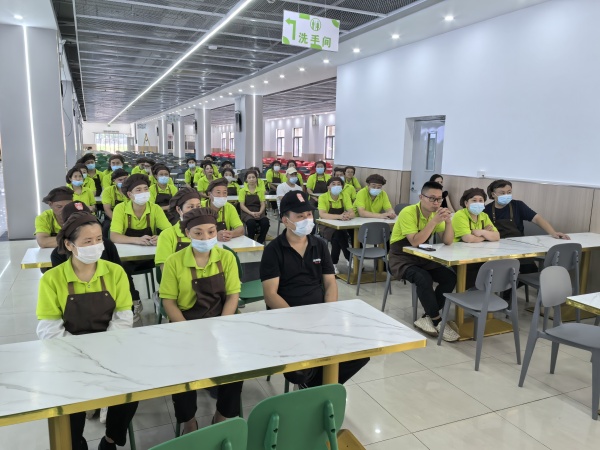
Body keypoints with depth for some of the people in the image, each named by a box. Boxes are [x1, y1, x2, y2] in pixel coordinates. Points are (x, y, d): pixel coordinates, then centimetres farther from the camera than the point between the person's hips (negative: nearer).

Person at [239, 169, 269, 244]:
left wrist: (259, 212, -14)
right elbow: (242, 205, 0)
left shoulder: (261, 191, 13)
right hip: (247, 212, -2)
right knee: (251, 223, -37)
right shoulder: (243, 190, 6)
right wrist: (251, 213, -16)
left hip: (258, 212, 2)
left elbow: (263, 204, 8)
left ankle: (259, 243, -13)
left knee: (266, 222, -30)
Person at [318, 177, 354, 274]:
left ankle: (334, 263, -16)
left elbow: (352, 213, -12)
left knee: (338, 236, -33)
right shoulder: (323, 197, -13)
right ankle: (351, 259, -19)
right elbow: (322, 215, -29)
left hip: (341, 227, 3)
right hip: (326, 226, -3)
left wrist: (347, 215, -37)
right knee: (338, 234, -34)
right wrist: (340, 216, -42)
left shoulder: (345, 196, -2)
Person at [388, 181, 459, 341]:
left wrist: (448, 221, -22)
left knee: (450, 277, -13)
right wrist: (434, 221, -33)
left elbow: (448, 241, -5)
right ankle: (437, 321, -13)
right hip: (401, 258, -7)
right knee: (424, 279, -32)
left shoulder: (435, 214, 0)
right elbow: (415, 242, -30)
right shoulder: (408, 212, -21)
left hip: (422, 258, 7)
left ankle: (428, 318, -4)